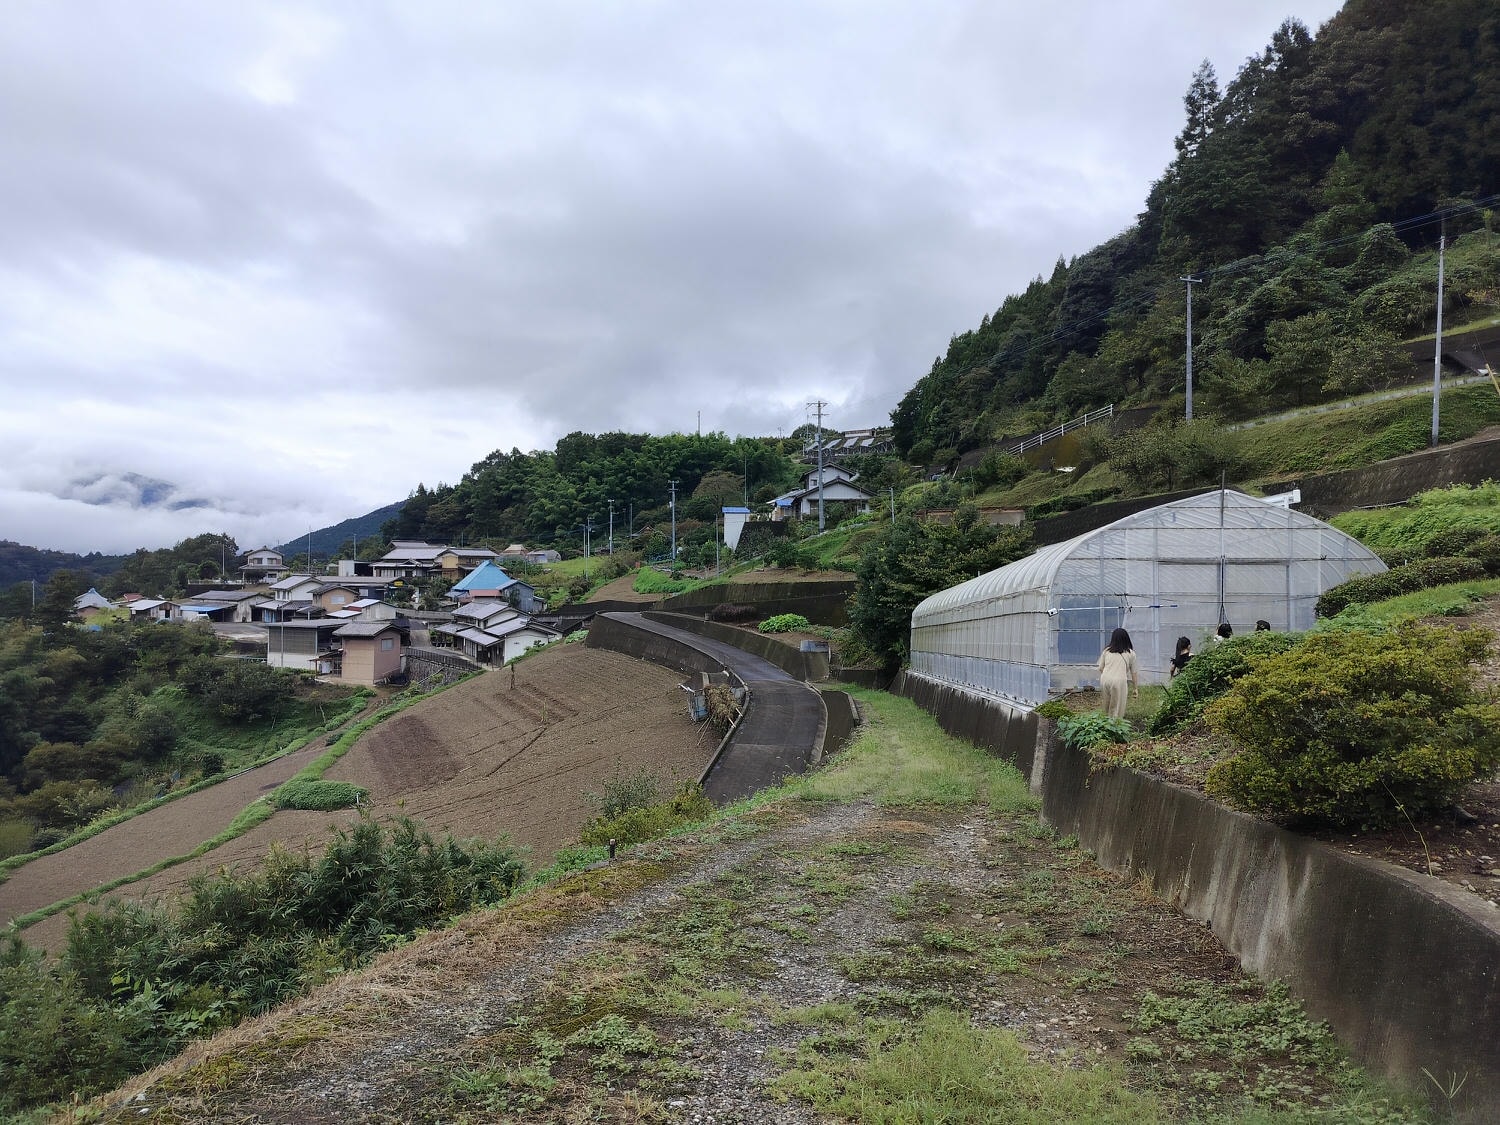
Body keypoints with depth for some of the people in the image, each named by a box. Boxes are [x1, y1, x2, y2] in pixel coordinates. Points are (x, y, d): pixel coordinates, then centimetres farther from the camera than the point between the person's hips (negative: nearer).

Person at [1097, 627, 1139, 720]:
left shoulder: (1106, 650, 13)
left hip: (1104, 679, 3)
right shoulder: (1130, 653, 8)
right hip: (1119, 681, -3)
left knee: (1107, 708, 18)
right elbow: (1133, 672, 13)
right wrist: (1137, 687, 23)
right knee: (1117, 710, 4)